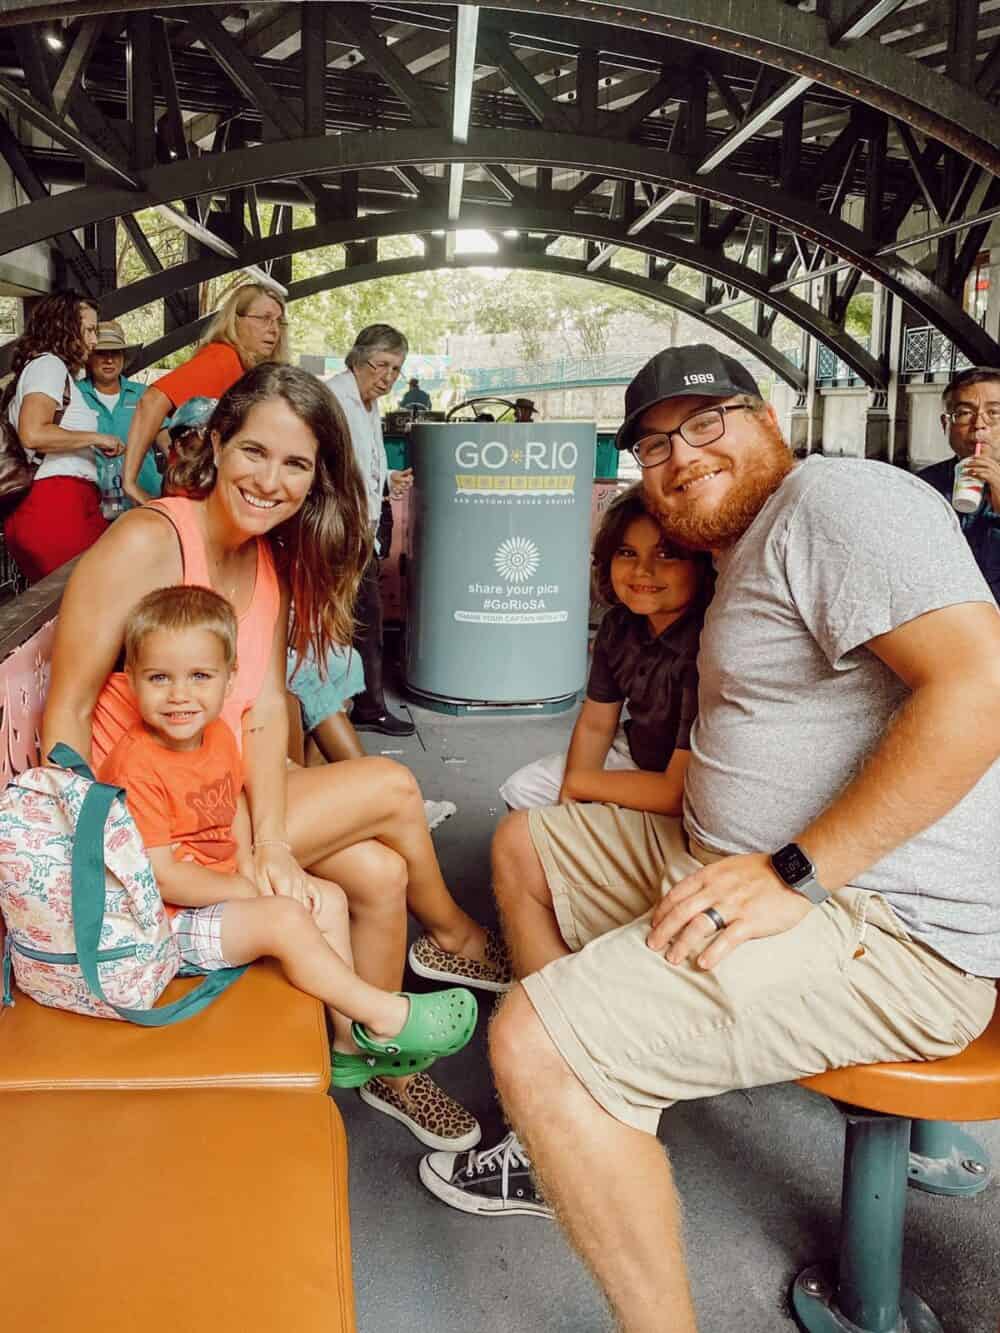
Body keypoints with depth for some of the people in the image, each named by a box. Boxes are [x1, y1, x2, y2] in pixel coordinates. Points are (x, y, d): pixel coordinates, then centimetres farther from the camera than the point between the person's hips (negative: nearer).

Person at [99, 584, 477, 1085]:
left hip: (221, 891, 9)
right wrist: (245, 889, -17)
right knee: (285, 920, -25)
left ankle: (349, 1044, 8)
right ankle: (385, 1017, -10)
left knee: (328, 898, 5)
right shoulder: (136, 767, -25)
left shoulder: (217, 735, 1)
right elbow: (162, 877, -25)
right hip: (168, 920, -9)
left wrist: (253, 868, -5)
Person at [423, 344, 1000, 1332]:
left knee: (532, 1040, -24)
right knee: (525, 841, 19)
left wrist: (794, 872, -26)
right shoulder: (743, 553, 21)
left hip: (894, 928, -11)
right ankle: (580, 1144, 24)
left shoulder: (835, 496, -12)